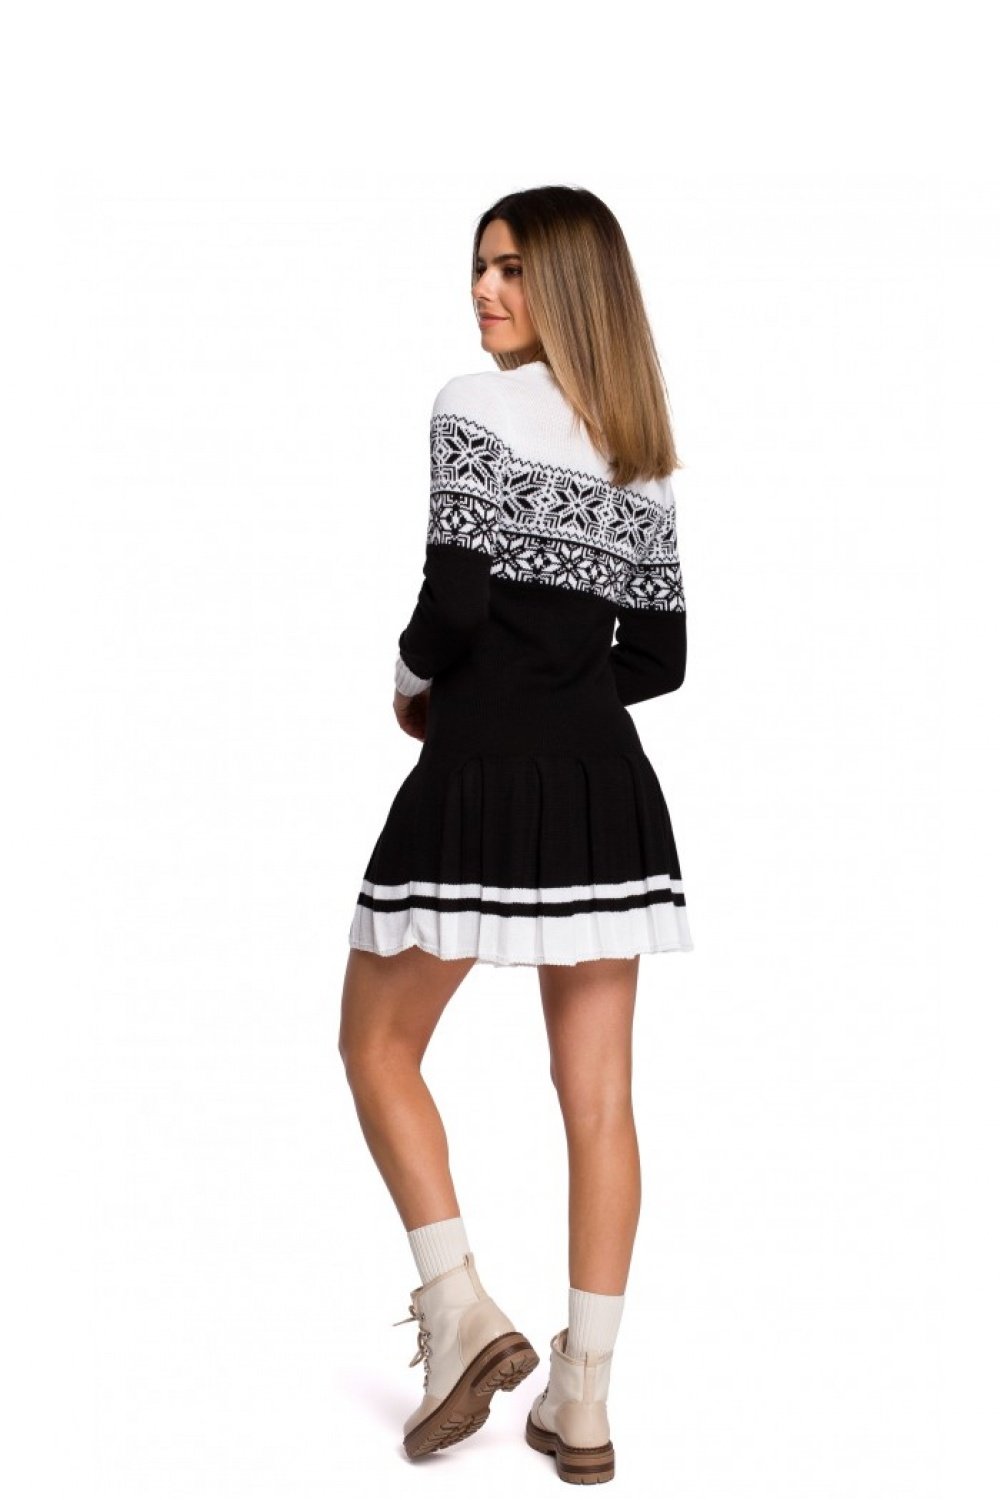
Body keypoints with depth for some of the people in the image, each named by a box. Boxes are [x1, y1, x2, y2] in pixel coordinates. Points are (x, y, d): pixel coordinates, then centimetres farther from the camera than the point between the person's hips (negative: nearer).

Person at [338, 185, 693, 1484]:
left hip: (482, 780, -6)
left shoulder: (476, 406, -7)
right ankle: (583, 1401, 12)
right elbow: (661, 657, 12)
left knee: (379, 1043, 13)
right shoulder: (641, 454, 12)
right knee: (599, 1094, 6)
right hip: (607, 788, 6)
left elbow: (453, 601, -16)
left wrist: (415, 682, 3)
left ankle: (462, 1311, 3)